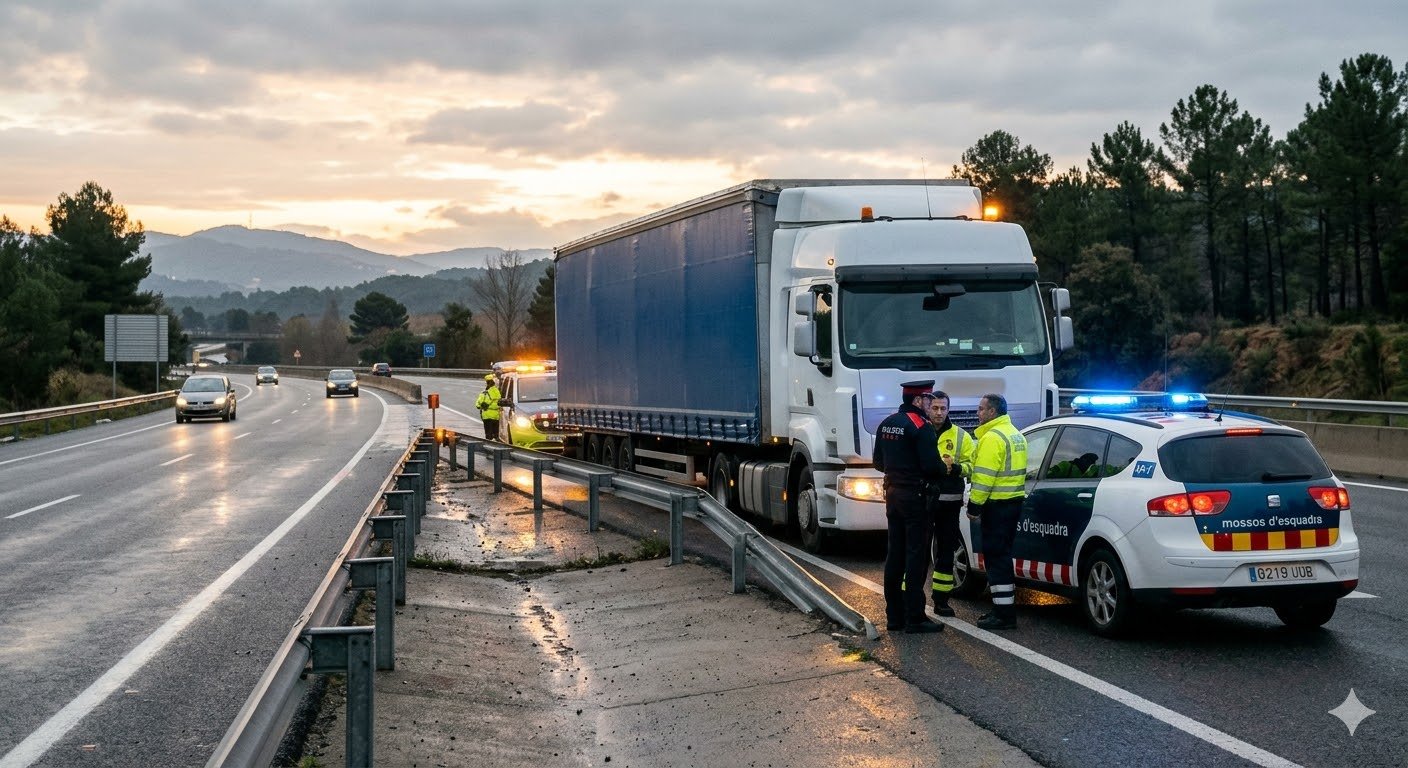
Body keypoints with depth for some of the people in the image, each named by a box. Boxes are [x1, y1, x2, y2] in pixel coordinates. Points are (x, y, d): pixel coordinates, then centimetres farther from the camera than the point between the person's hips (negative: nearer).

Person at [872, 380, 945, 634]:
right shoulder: (921, 426, -15)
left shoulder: (886, 424, 11)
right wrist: (944, 468, -1)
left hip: (893, 494, 8)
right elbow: (931, 465, -20)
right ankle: (914, 618, -5)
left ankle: (894, 615, 16)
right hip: (915, 496, -8)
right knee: (916, 556, -5)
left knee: (895, 554, 12)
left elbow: (879, 462, 16)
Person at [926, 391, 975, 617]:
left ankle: (941, 599, 17)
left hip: (948, 501, 2)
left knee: (946, 550, 8)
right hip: (922, 498, -2)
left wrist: (955, 467, -17)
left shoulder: (960, 436, 6)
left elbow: (971, 465, 3)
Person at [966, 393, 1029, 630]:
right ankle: (1005, 608, 22)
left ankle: (1004, 613, -8)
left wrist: (974, 505, -16)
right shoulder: (1015, 435, 17)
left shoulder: (992, 437, -15)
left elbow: (983, 476, -21)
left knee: (996, 555, -7)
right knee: (1002, 555, 17)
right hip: (1014, 501, 10)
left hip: (997, 504, -10)